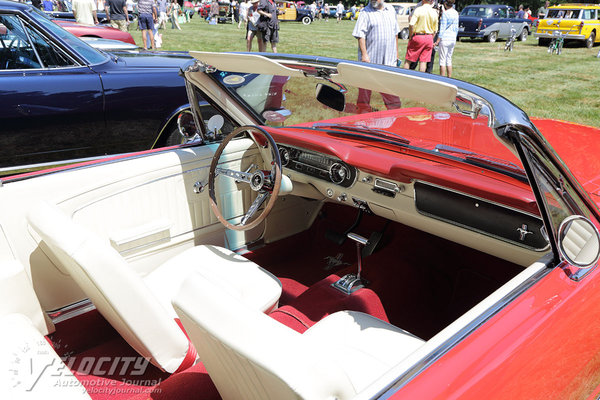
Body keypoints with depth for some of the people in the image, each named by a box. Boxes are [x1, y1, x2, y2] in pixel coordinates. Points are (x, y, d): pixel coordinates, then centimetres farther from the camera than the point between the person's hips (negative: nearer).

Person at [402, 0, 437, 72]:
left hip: (417, 36, -4)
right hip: (429, 38, 4)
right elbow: (435, 30, 10)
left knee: (408, 60, 4)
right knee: (423, 61, 7)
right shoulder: (435, 13, 6)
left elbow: (411, 24, -19)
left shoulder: (418, 10, -9)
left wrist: (410, 36, -7)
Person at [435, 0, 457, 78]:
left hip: (445, 39, -7)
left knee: (442, 60, -3)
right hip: (453, 39, 7)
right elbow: (456, 28, 15)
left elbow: (442, 28, -14)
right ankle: (449, 79, 16)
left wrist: (437, 41, -12)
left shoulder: (445, 13, -11)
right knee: (449, 60, 14)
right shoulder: (456, 13, 10)